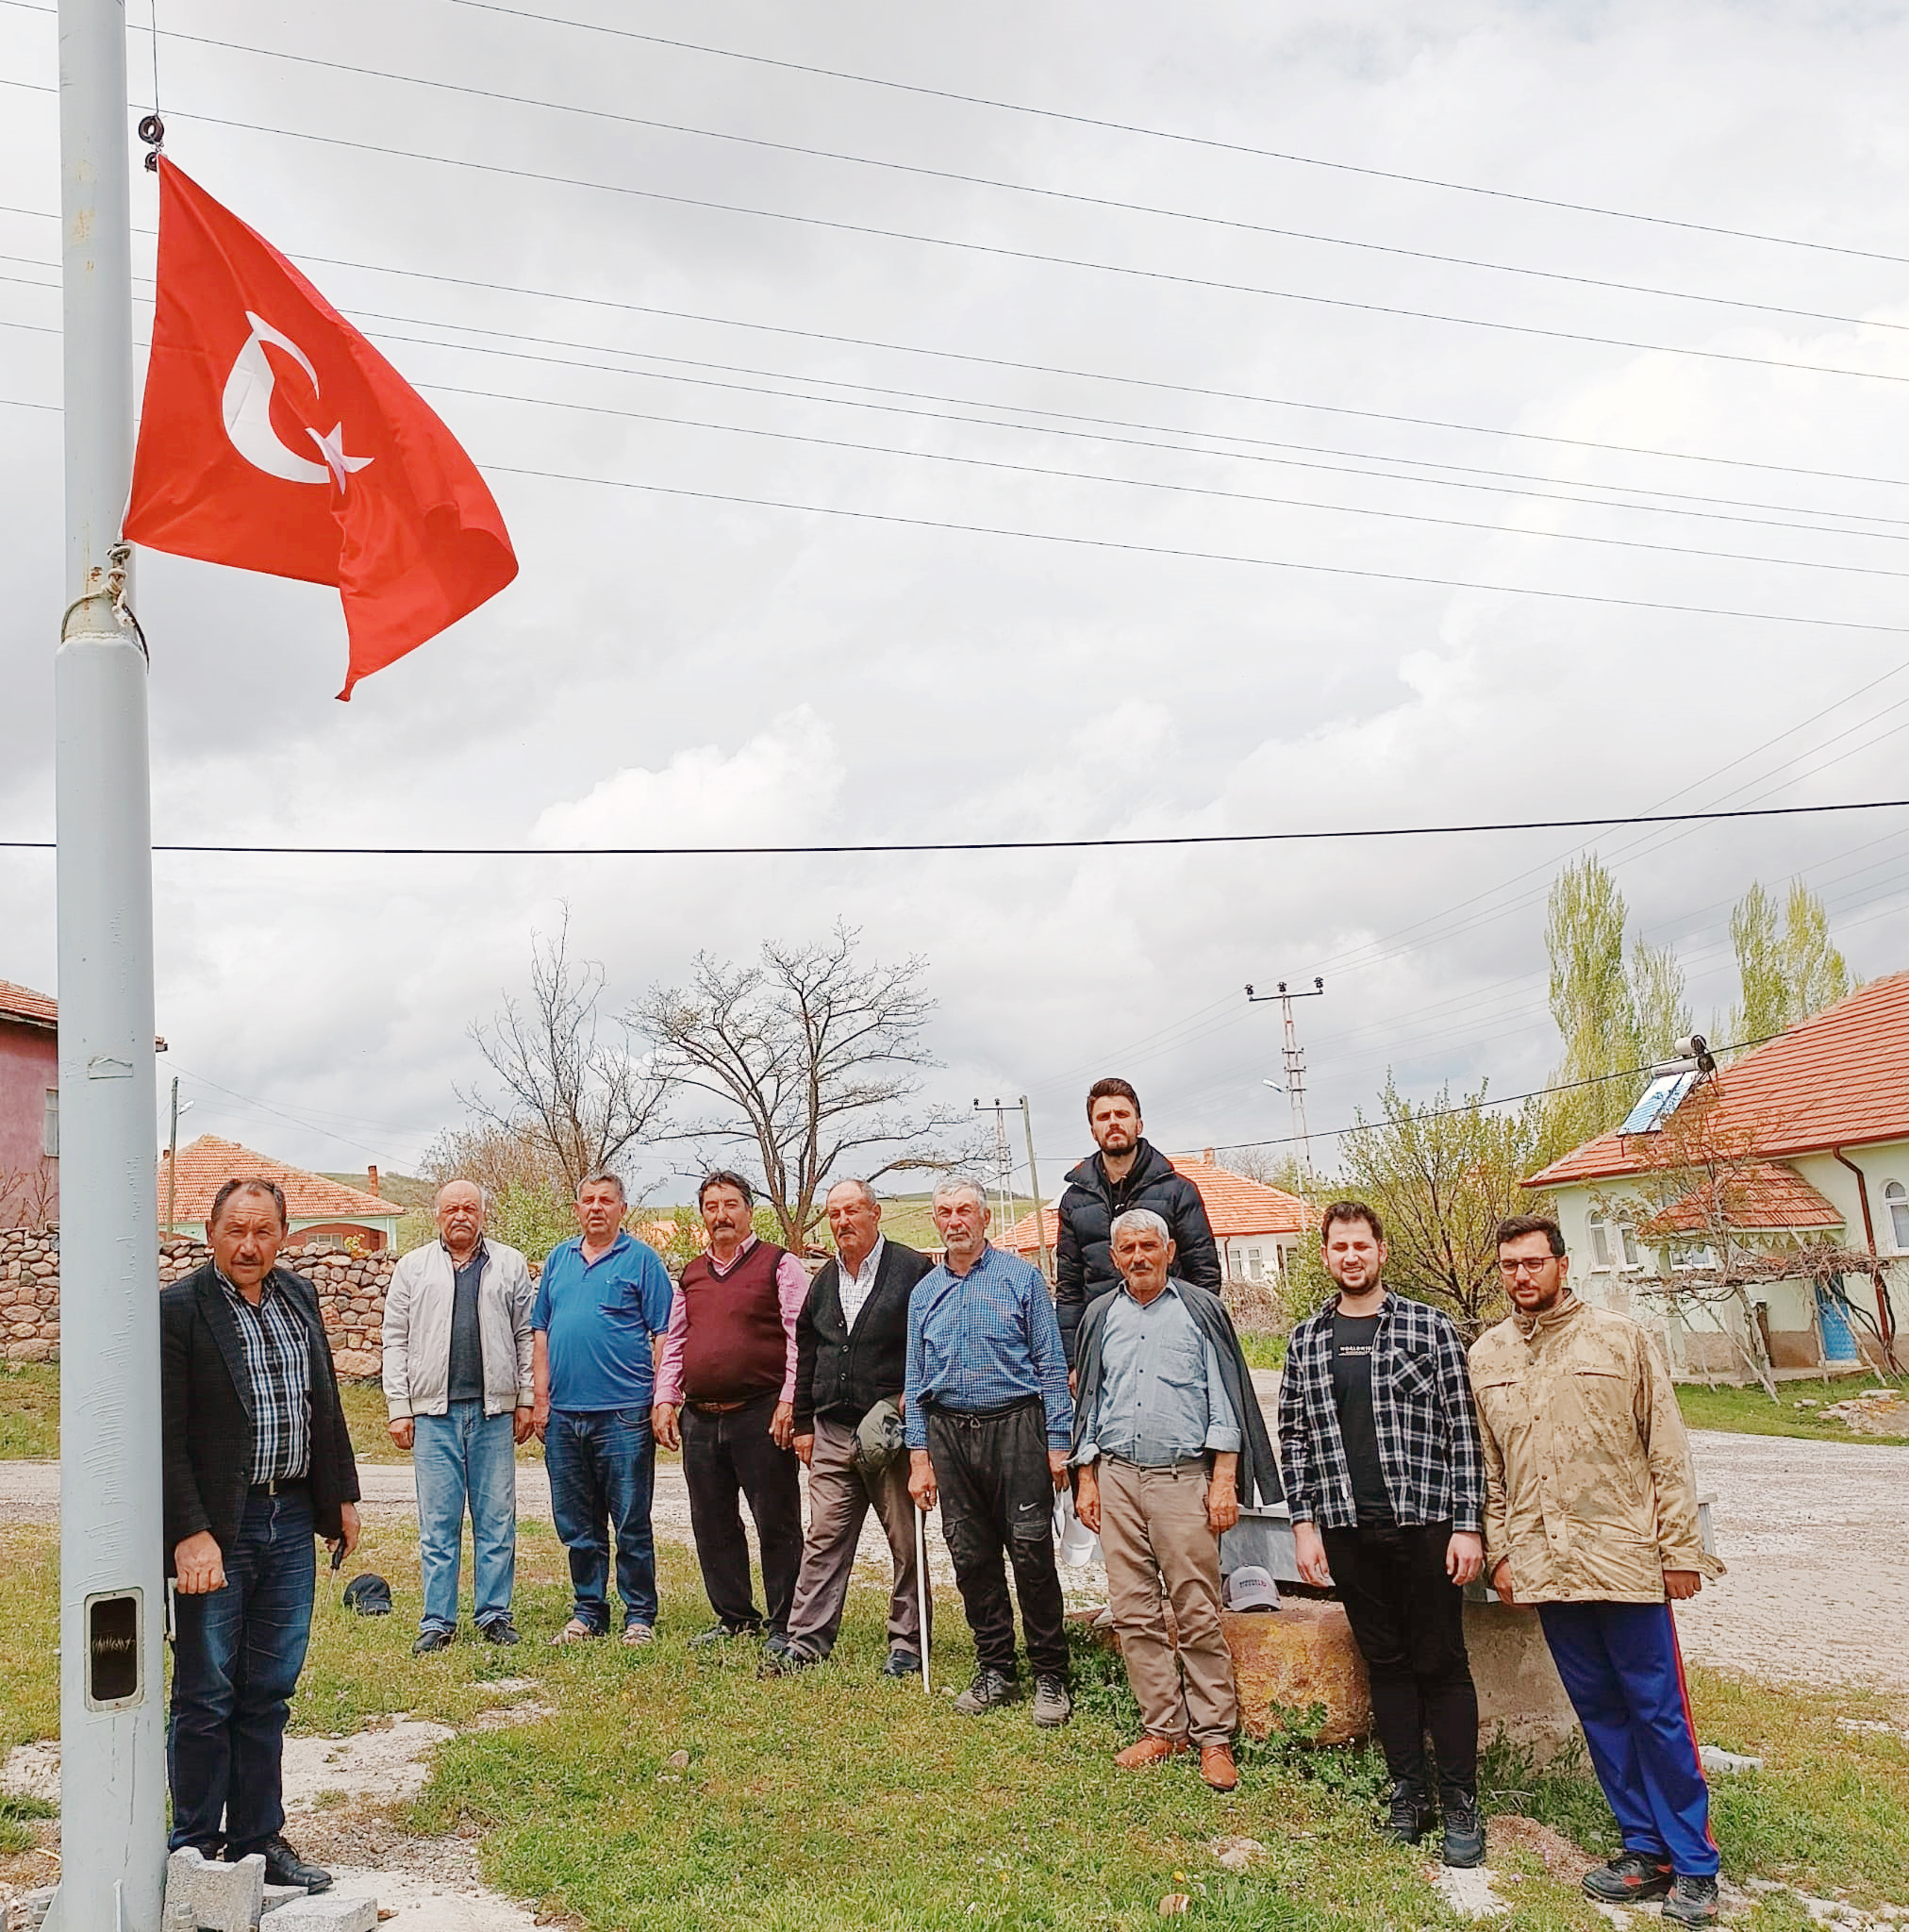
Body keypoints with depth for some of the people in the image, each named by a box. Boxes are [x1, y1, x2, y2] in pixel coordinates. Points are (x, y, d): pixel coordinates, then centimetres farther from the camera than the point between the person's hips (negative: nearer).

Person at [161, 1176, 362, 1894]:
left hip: (292, 1524, 5)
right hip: (218, 1527, -5)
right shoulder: (178, 1309, -10)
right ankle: (197, 1848, 20)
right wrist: (190, 1534, -19)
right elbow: (166, 1437, -14)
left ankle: (259, 1838, 25)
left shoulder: (300, 1296, 9)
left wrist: (342, 1495, 14)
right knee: (205, 1698, 6)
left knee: (267, 1695, 14)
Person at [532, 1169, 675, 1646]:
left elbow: (662, 1334, -4)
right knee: (577, 1526, 12)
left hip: (623, 1414, -5)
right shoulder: (558, 1259, 14)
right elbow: (541, 1333, 16)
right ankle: (588, 1614, 24)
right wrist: (540, 1398, 9)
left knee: (632, 1524, 1)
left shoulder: (641, 1258, -1)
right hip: (564, 1414, 5)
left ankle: (640, 1617, 11)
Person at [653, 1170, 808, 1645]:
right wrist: (666, 1399, 10)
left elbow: (800, 1339, -7)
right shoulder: (691, 1275, 17)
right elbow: (674, 1344, 21)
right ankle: (735, 1618, 24)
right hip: (700, 1419, 6)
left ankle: (784, 1625, 9)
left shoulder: (780, 1265, -1)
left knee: (776, 1524, 0)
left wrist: (789, 1401, -14)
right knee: (712, 1525, 11)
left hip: (760, 1415, -6)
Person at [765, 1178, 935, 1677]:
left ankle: (908, 1644, 15)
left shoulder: (913, 1270, -5)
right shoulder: (824, 1281, 14)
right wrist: (804, 1423, 16)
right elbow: (806, 1354, 19)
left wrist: (912, 1405, -12)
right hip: (833, 1434, 5)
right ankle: (806, 1639, 14)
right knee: (824, 1541, 7)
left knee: (907, 1542, 4)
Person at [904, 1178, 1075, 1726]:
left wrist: (1059, 1441, -7)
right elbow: (916, 1382, 15)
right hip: (949, 1434, 4)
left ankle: (1050, 1675, 7)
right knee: (971, 1557, 8)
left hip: (1015, 1428, -4)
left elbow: (1052, 1365, -1)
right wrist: (919, 1455, 7)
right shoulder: (924, 1293, 13)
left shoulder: (1021, 1277, 1)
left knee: (1031, 1552, -5)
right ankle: (996, 1671, 20)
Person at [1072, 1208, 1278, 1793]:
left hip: (1183, 1477, -3)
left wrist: (1225, 1481, -6)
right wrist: (1087, 1477, 10)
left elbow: (1226, 1399, 0)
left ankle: (1213, 1736, 8)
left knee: (1198, 1614, -3)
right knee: (1134, 1612, 5)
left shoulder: (1200, 1310, 2)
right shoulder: (1101, 1318, 13)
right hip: (1117, 1478, 4)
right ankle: (1163, 1728, 16)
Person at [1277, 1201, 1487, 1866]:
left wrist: (1467, 1525, -8)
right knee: (1385, 1661, 12)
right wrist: (1305, 1522, 4)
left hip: (1424, 1520, -3)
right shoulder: (1306, 1340, 7)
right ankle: (1408, 1791, 23)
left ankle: (1461, 1804, 14)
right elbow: (1294, 1437, 11)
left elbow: (1462, 1431, -3)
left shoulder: (1429, 1328, -2)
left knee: (1441, 1663, 3)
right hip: (1348, 1530, 3)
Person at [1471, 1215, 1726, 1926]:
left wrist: (1681, 1549, -4)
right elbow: (1486, 1466, 11)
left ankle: (1694, 1865, 13)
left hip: (1626, 1556, -3)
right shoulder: (1486, 1355, 7)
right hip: (1544, 1565, 3)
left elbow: (1667, 1449, -1)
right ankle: (1645, 1849, 23)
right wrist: (1500, 1550, 6)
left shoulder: (1619, 1337, -2)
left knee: (1657, 1710, 1)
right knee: (1599, 1709, 11)